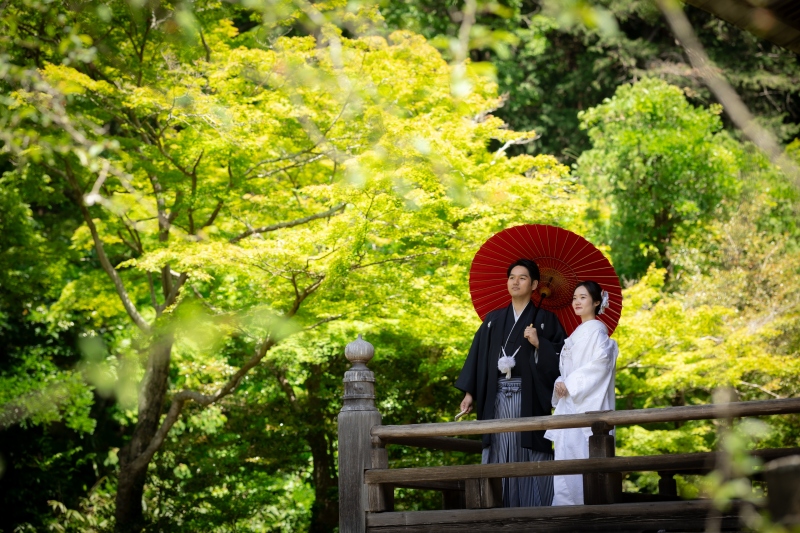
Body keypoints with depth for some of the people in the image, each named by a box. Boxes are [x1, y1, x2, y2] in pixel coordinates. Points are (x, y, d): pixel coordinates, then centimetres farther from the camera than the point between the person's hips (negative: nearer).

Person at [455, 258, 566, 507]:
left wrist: (539, 344, -14)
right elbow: (477, 355, 12)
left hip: (528, 397, -3)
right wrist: (469, 392, 5)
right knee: (500, 457, -2)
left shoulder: (545, 319, 7)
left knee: (528, 456, -7)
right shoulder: (493, 319, 16)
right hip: (497, 398, 3)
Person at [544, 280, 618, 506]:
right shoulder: (579, 332, 21)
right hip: (571, 402, 9)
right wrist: (561, 384, 2)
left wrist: (570, 384, -16)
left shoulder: (595, 330, -5)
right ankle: (568, 503, 3)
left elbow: (601, 361, -19)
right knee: (567, 453, 4)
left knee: (576, 454, -12)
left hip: (585, 404, -9)